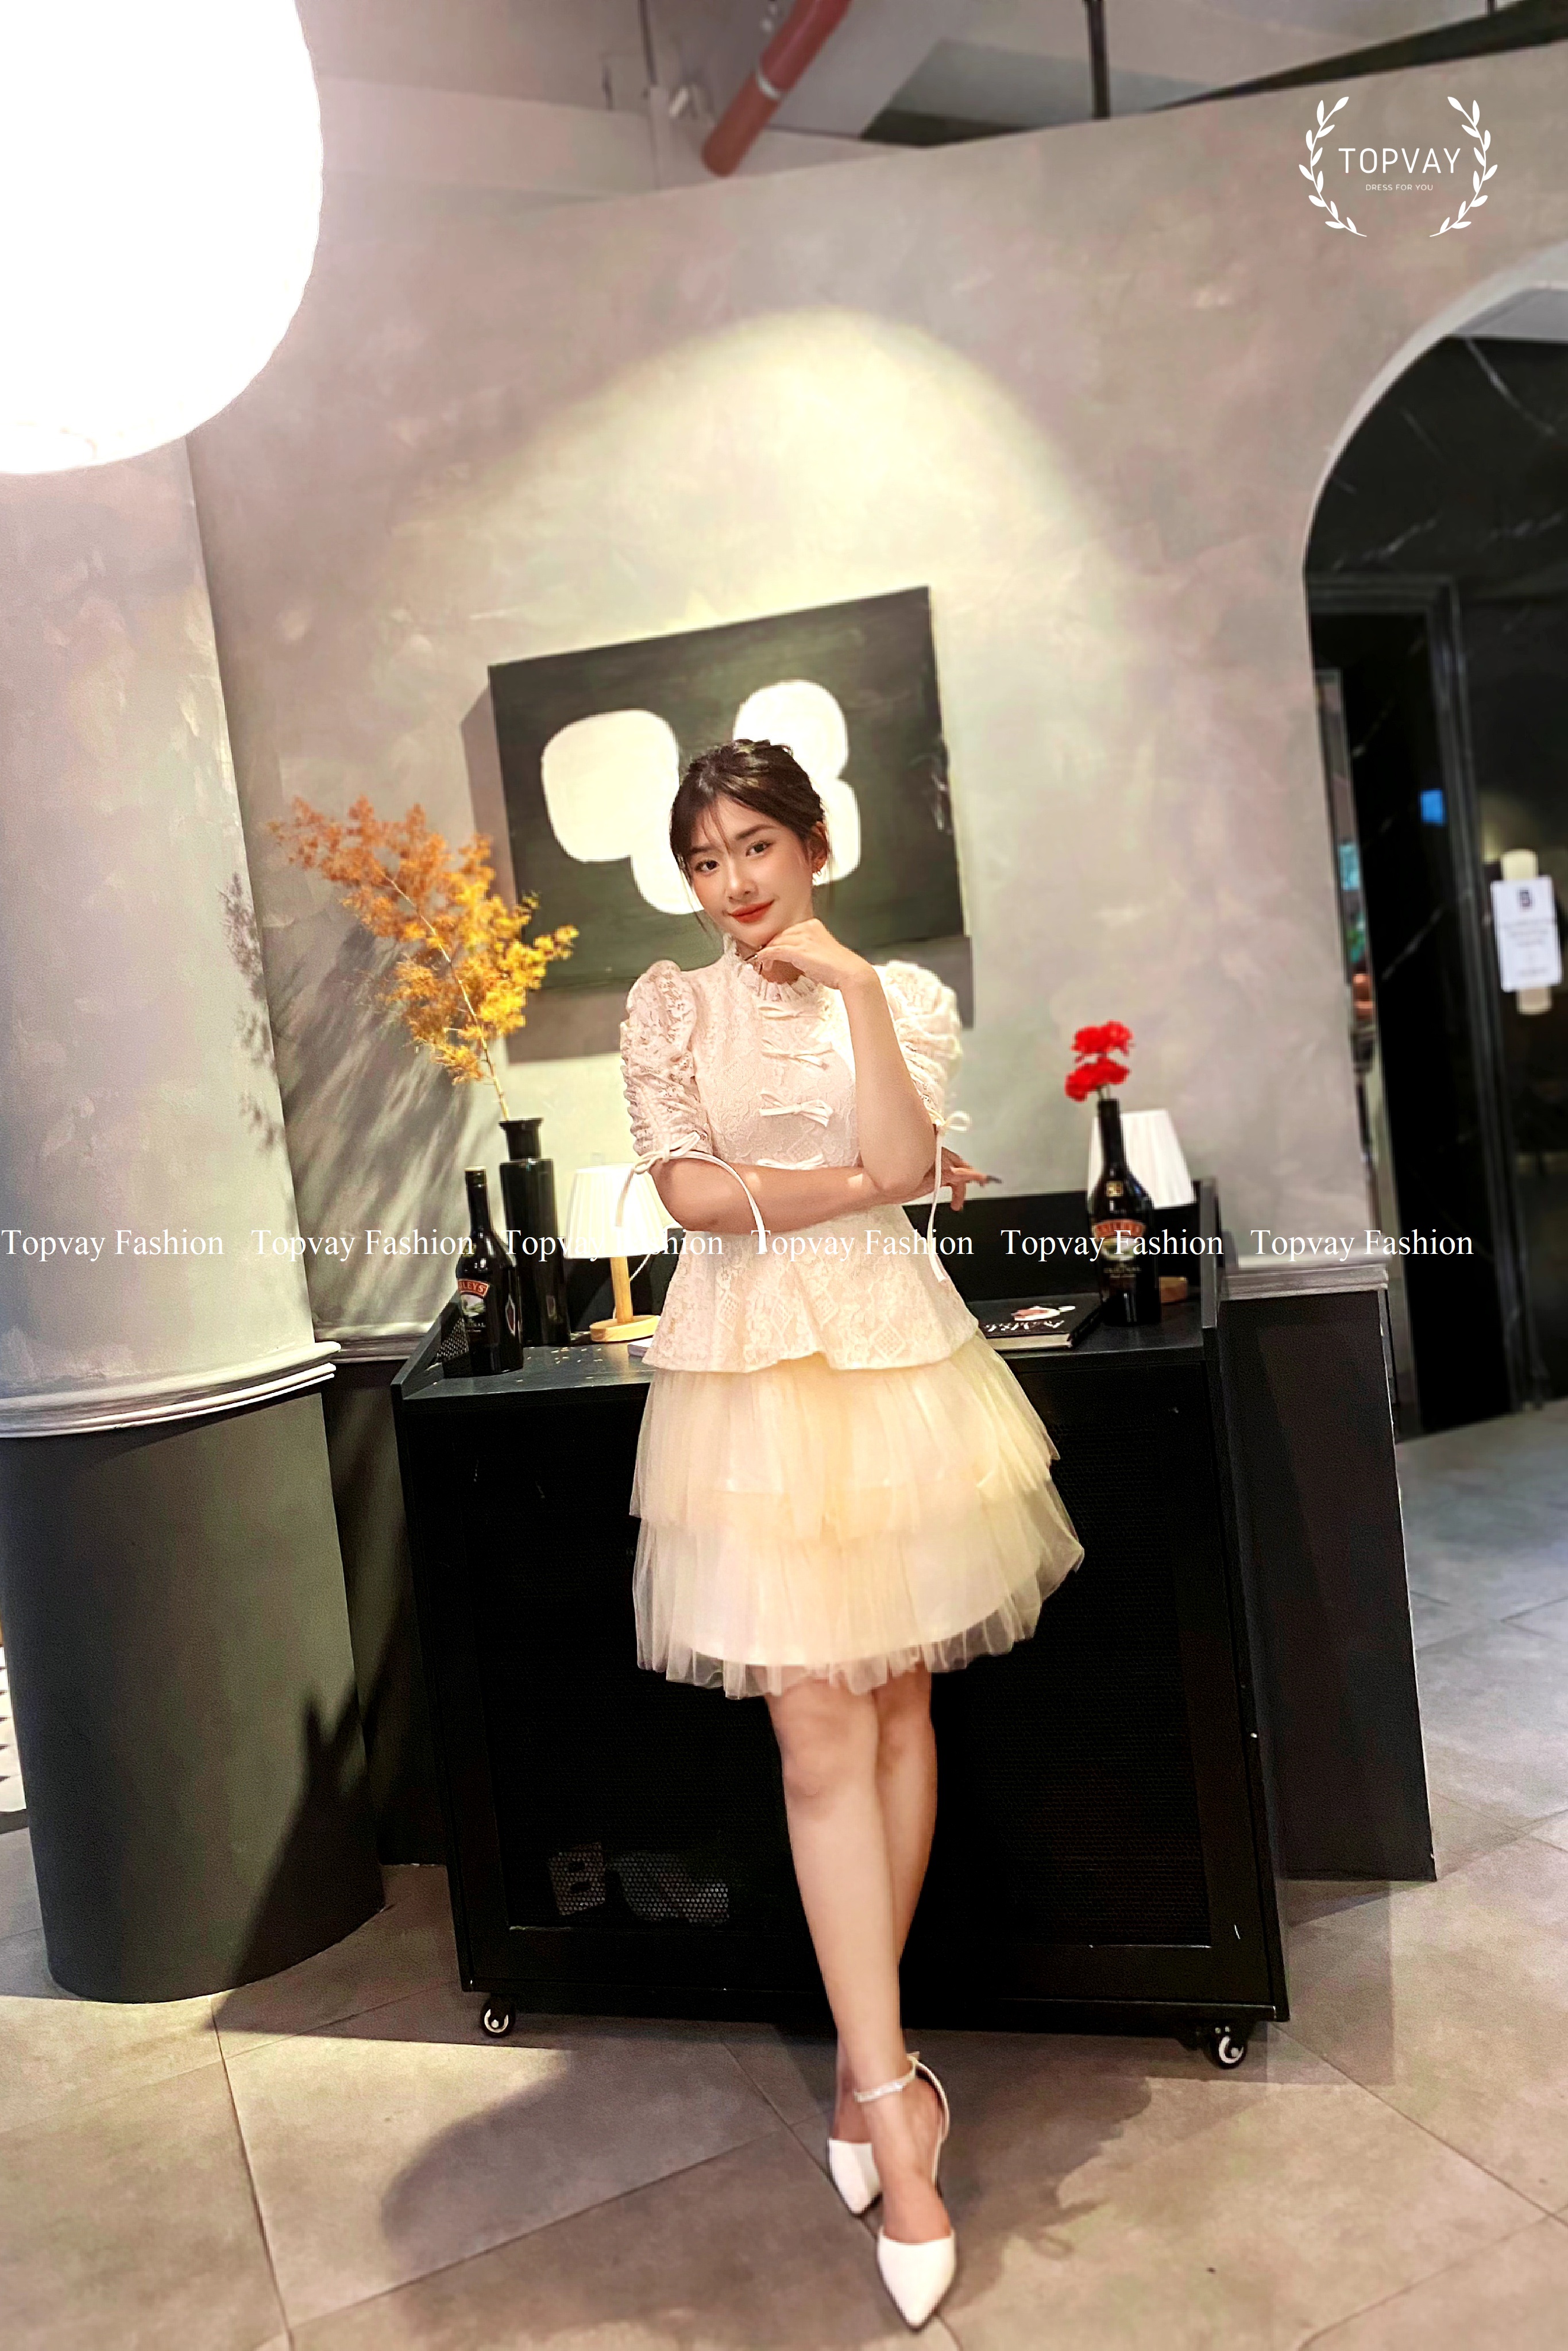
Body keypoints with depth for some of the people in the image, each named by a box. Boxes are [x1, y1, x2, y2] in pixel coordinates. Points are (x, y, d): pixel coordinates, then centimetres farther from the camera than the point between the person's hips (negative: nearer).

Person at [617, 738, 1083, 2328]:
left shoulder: (902, 992, 5)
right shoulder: (667, 1006, 5)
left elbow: (906, 1163, -11)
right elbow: (690, 1191, -6)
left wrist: (853, 986, -10)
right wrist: (870, 1179, -8)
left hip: (891, 1354, 1)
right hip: (749, 1366, -1)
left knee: (897, 1705, 9)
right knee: (821, 1736, -4)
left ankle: (864, 2053, 28)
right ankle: (891, 2096, 5)